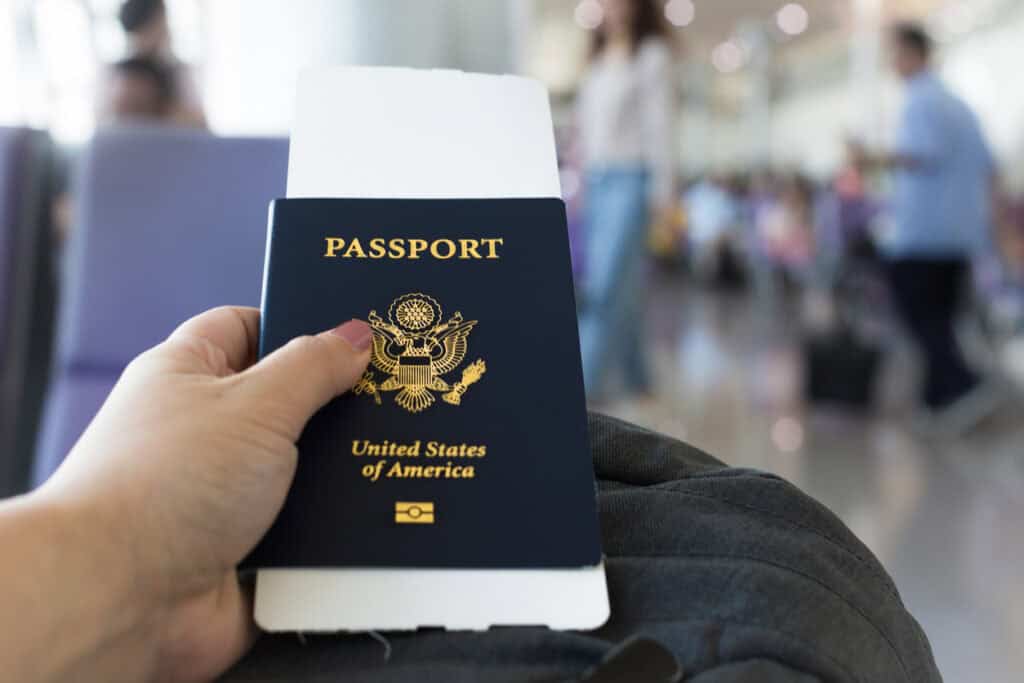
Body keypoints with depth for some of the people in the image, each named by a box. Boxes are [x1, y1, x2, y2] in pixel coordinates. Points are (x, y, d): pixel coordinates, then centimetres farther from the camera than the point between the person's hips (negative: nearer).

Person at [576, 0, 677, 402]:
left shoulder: (652, 55, 0)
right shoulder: (598, 57, 19)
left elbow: (661, 123, -6)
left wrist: (664, 190, -11)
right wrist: (580, 181, 14)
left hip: (630, 181, -7)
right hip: (595, 182, 7)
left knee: (607, 287, -14)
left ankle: (585, 388, -17)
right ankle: (635, 377, 18)